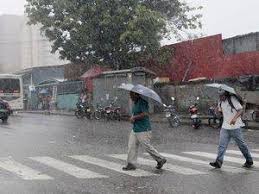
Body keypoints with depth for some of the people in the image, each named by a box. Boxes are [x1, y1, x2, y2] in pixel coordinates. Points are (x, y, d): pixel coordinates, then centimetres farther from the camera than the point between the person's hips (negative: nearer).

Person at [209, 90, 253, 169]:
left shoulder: (232, 99, -14)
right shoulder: (221, 102, 8)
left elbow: (240, 110, -19)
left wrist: (235, 118, -32)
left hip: (235, 127, -6)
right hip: (225, 127, 6)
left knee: (241, 144, 6)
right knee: (222, 144, -7)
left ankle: (249, 161, 22)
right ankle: (218, 162, -12)